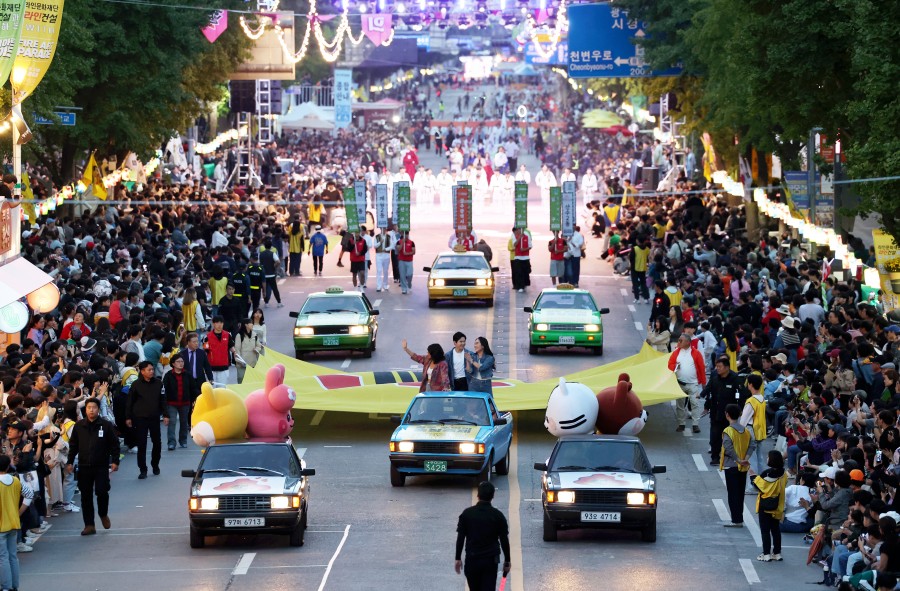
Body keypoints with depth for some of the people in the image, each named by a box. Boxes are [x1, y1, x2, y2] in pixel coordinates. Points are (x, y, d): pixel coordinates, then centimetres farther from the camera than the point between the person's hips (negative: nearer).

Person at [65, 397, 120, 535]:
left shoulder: (106, 426, -2)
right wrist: (70, 462, 8)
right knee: (86, 496, 3)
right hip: (84, 467, 2)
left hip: (101, 466, -2)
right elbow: (73, 445, 11)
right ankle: (89, 525, 9)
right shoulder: (79, 426, 5)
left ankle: (103, 514, 23)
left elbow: (114, 445, 1)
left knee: (102, 492, -9)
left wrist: (115, 461, -5)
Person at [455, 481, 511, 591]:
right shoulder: (498, 515, -5)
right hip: (491, 560, -1)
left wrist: (458, 558, 7)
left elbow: (460, 538, -2)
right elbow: (504, 540, -2)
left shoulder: (467, 514, -3)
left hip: (471, 560, 1)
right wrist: (507, 561, 8)